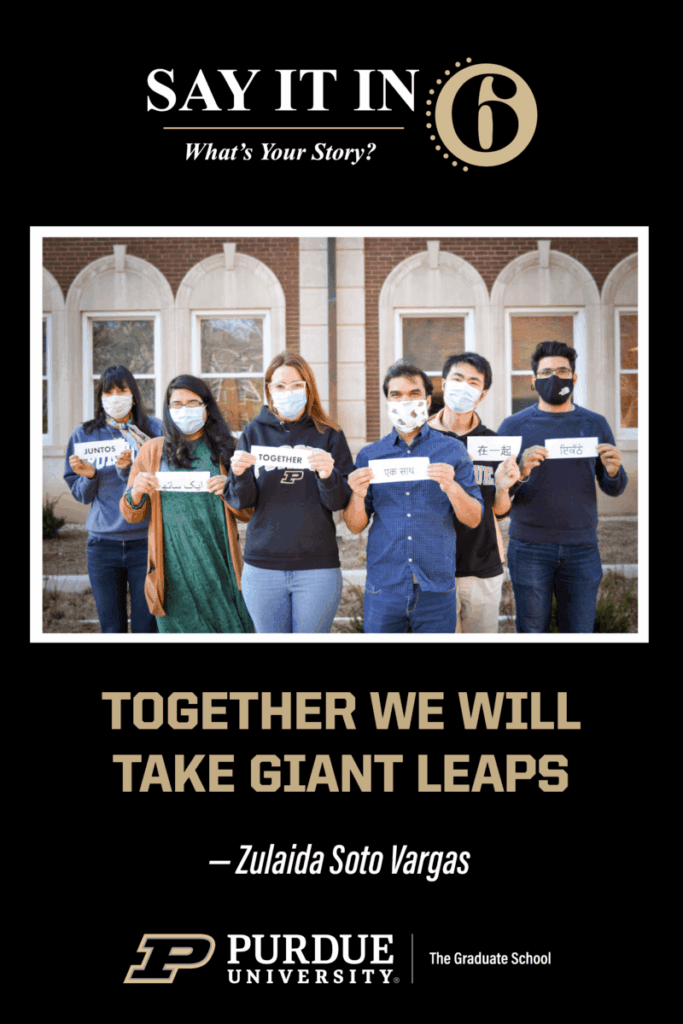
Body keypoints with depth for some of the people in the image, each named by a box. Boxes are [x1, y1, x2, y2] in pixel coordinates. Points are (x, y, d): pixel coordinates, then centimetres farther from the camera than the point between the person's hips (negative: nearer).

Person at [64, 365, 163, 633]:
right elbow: (81, 495, 12)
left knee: (147, 627, 0)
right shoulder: (84, 435, 9)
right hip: (103, 543, 2)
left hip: (147, 540, -2)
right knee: (111, 629, 8)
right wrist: (89, 475, -8)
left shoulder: (154, 430, 3)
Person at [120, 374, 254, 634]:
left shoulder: (225, 449, 8)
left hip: (218, 562, 0)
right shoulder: (152, 451, 8)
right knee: (182, 627, 4)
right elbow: (132, 515, 10)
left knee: (230, 626, 1)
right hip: (174, 565, 0)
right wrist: (136, 491, -10)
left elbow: (249, 514, 8)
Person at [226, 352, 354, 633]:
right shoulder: (254, 432, 7)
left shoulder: (328, 435, 3)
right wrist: (240, 474, -19)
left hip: (317, 567, -1)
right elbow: (240, 502, 2)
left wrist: (328, 475, -24)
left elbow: (340, 503, -4)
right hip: (262, 565, 1)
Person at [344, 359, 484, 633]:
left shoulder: (452, 451, 4)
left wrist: (451, 487, -17)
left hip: (436, 590, -1)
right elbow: (355, 526, 7)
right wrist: (358, 495, -13)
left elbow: (473, 520, 0)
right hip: (383, 588, 1)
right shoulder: (369, 455, 8)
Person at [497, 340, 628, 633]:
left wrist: (613, 472, -11)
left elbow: (613, 490, 11)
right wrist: (520, 473, -22)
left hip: (582, 549, 2)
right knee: (532, 630, 4)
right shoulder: (514, 426, 3)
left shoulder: (595, 424, 9)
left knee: (580, 630, 5)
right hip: (529, 548, -1)